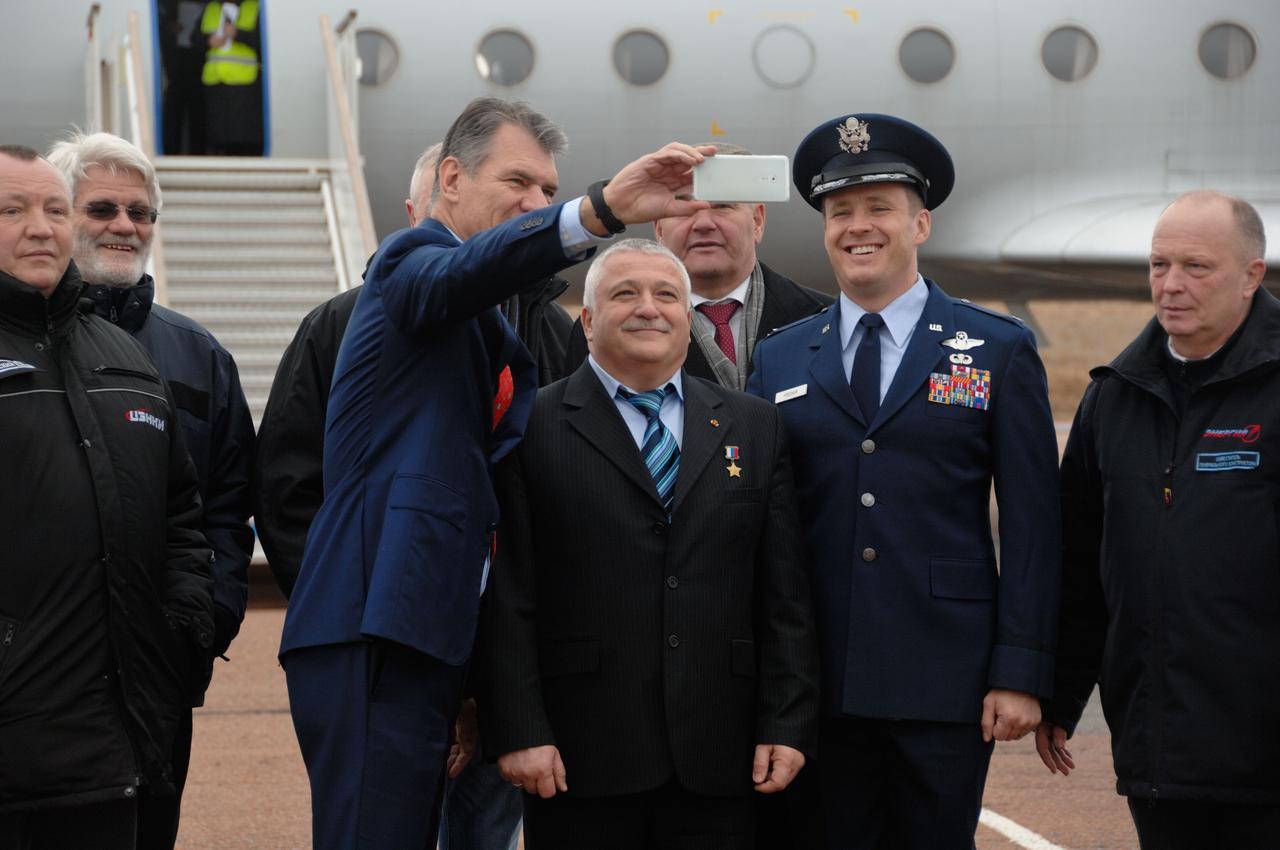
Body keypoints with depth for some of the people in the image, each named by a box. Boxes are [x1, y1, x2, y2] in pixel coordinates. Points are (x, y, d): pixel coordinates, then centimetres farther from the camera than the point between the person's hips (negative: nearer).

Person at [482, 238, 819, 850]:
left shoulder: (754, 427, 13)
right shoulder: (534, 428, 3)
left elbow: (784, 596, 10)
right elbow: (507, 598, -3)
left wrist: (788, 725, 2)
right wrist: (519, 731, -10)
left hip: (718, 759, 3)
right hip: (581, 756, -3)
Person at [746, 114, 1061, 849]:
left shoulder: (1001, 352, 4)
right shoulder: (778, 360, 10)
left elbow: (1031, 523, 0)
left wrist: (1022, 674, -6)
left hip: (946, 680, -2)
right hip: (820, 688, 2)